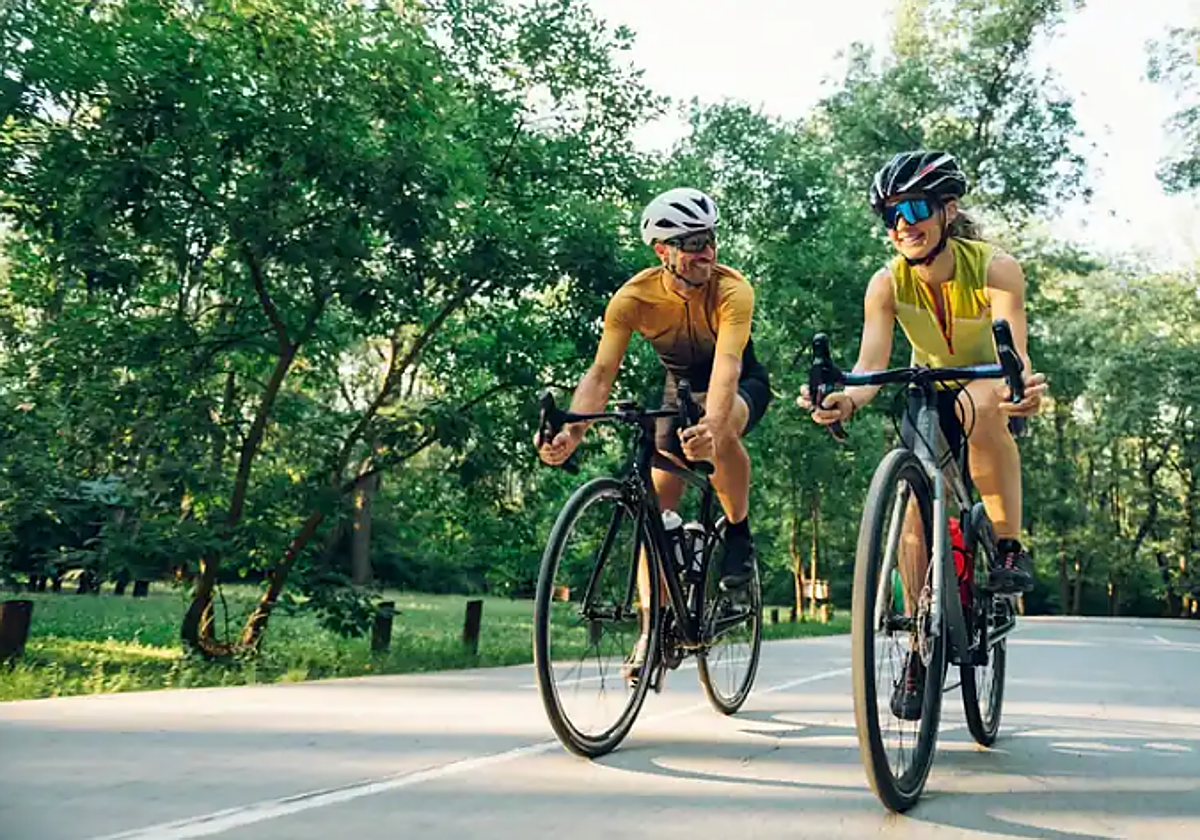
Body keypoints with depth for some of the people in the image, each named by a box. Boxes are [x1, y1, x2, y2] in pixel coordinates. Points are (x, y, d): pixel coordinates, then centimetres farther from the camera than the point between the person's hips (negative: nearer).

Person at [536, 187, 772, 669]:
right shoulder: (634, 298, -24)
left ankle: (739, 532, -11)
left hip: (741, 384, -3)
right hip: (680, 386, 3)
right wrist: (571, 433, -49)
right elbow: (601, 372, -31)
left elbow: (727, 365, -45)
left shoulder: (733, 290, -30)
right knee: (659, 501, -8)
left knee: (721, 435, -38)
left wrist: (711, 425, -65)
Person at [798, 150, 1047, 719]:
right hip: (929, 394, 3)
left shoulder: (994, 267, -24)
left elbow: (1014, 351, -38)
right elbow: (870, 366, -29)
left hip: (990, 389, -2)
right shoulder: (887, 284, -18)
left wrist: (1025, 385, -61)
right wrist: (844, 399, -51)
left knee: (980, 402, -38)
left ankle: (1010, 547, -23)